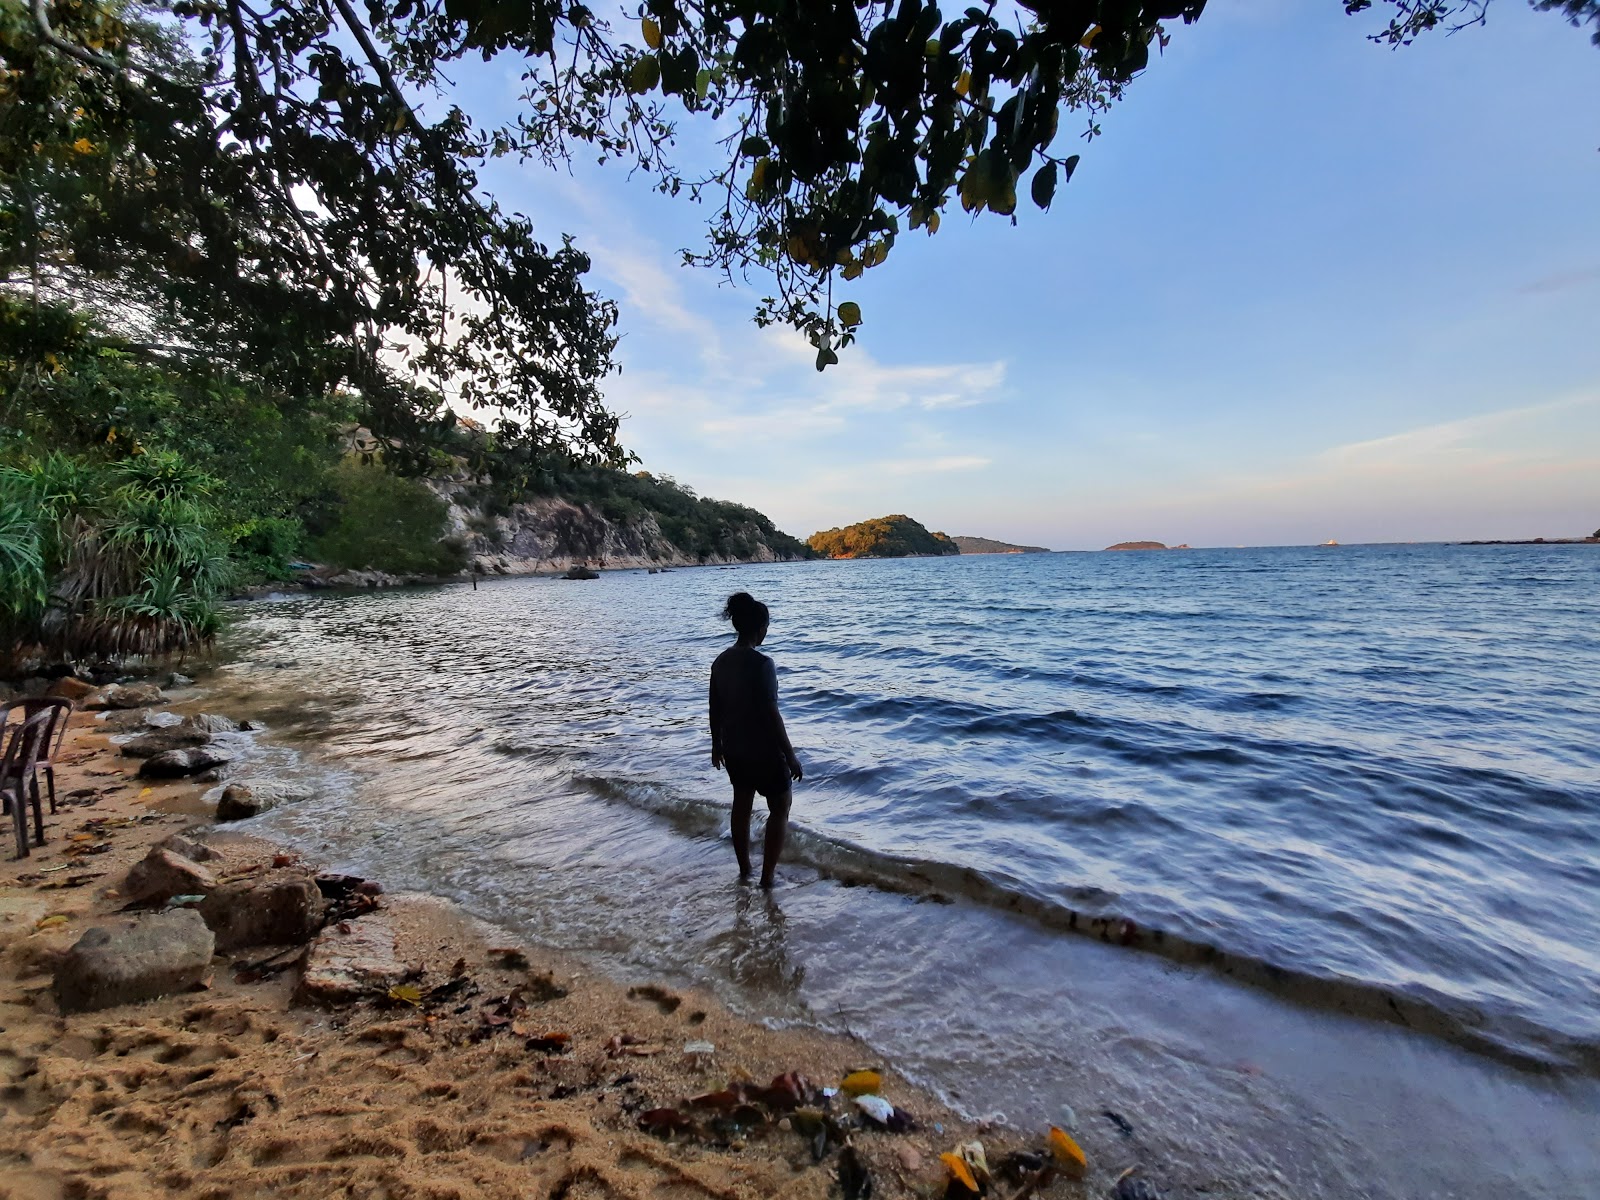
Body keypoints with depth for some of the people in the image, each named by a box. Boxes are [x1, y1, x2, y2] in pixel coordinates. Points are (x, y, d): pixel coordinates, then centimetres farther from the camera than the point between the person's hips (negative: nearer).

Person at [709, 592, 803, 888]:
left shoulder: (721, 661, -1)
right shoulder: (762, 664, -23)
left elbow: (715, 709, 7)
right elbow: (771, 714, -22)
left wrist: (717, 744, 20)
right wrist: (791, 756, -15)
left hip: (733, 747, 7)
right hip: (764, 750, -7)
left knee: (741, 804, 21)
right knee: (780, 808, 12)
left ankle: (744, 869, 35)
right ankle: (768, 875, 15)